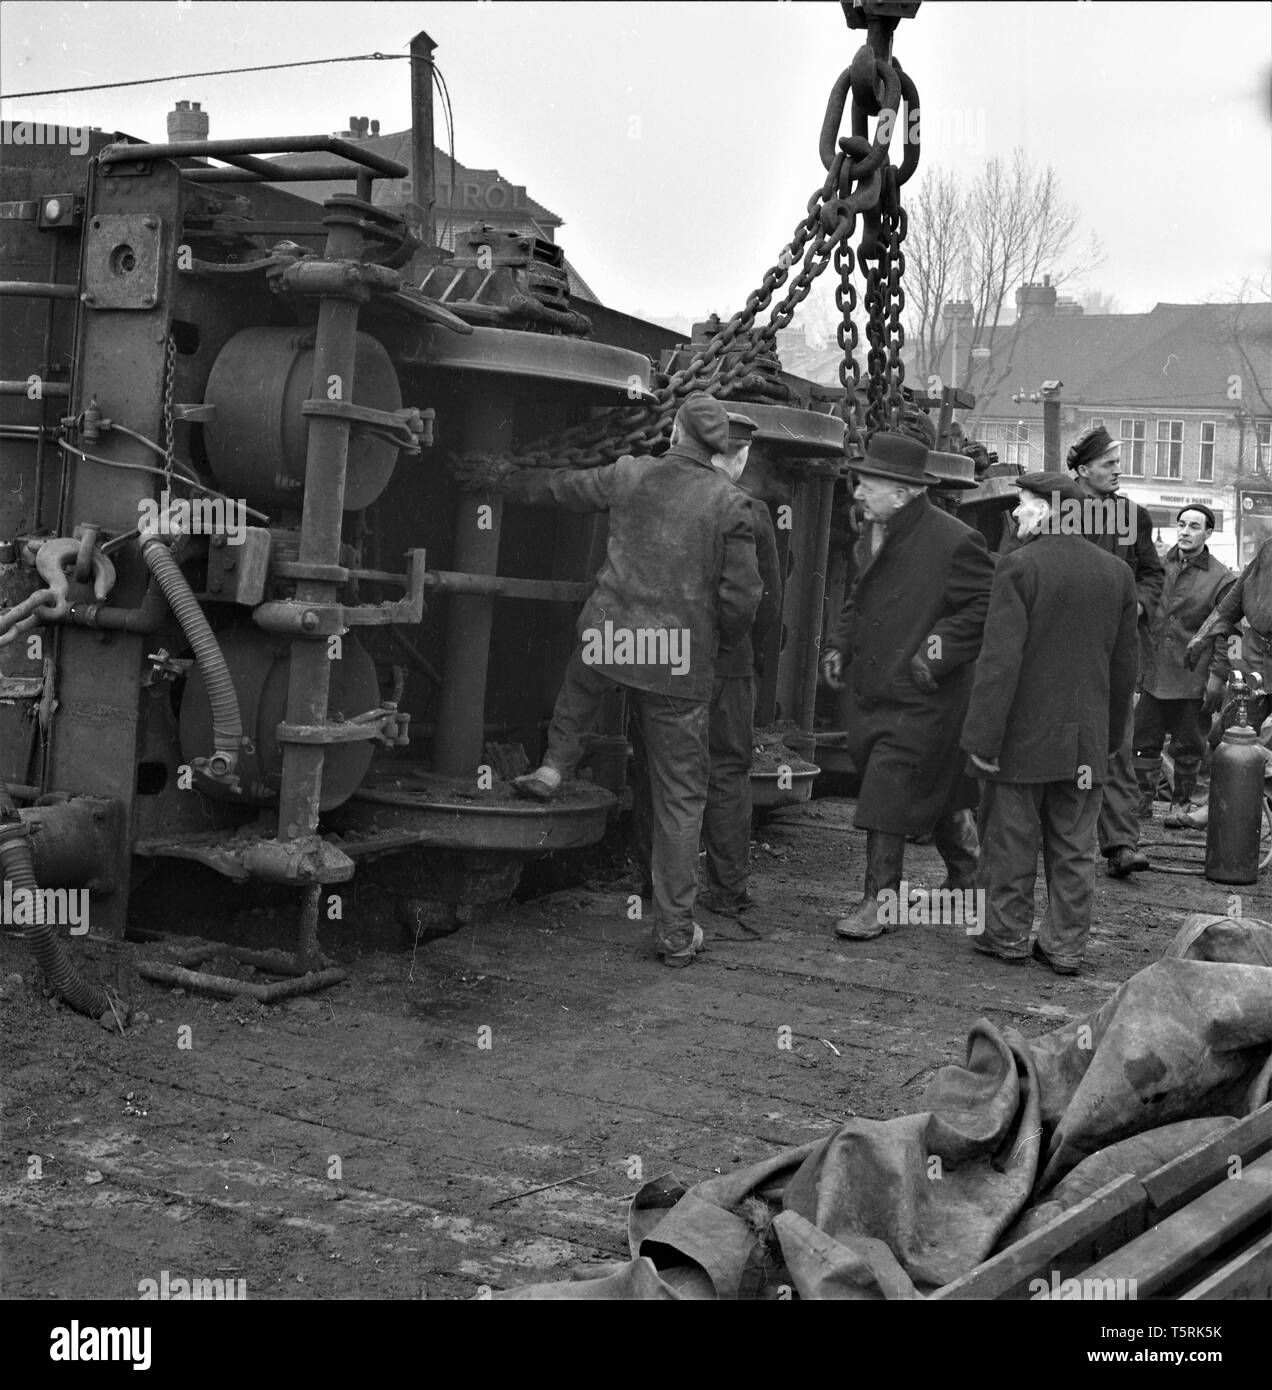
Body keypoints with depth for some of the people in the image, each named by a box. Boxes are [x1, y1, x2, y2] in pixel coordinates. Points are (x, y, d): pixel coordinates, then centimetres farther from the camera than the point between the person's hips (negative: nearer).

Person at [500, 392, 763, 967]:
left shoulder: (629, 474, 2)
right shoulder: (728, 501, -4)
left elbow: (558, 486, 17)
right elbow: (742, 595, -5)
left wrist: (504, 480, 36)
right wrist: (718, 638, 15)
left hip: (610, 636, 1)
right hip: (683, 661, -1)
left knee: (579, 684, 41)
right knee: (679, 795, 8)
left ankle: (555, 765, 27)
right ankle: (675, 931, 12)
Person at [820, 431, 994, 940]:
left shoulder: (954, 543, -17)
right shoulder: (873, 535, 10)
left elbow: (987, 604, -14)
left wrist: (941, 649, -20)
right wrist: (839, 644, 11)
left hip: (920, 699, -8)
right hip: (871, 690, 8)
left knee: (886, 799, -8)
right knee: (935, 792, 19)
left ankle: (880, 902, 3)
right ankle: (966, 869, 38)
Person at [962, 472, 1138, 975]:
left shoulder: (1019, 565, -13)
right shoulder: (1117, 573, 5)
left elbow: (1001, 658, -17)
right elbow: (1124, 664, 9)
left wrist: (983, 737, -14)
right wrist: (1111, 735, 18)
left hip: (1024, 735, -5)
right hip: (1086, 740, 5)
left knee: (1011, 839, 7)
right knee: (1073, 847, 11)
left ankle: (1007, 936, 17)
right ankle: (1066, 945, 17)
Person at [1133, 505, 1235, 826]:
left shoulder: (1221, 578, -2)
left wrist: (1218, 676, -7)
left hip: (1192, 677, -3)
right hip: (1153, 671, 3)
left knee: (1188, 747, 7)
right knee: (1144, 742, 4)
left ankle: (1181, 803, 22)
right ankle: (1143, 803, 14)